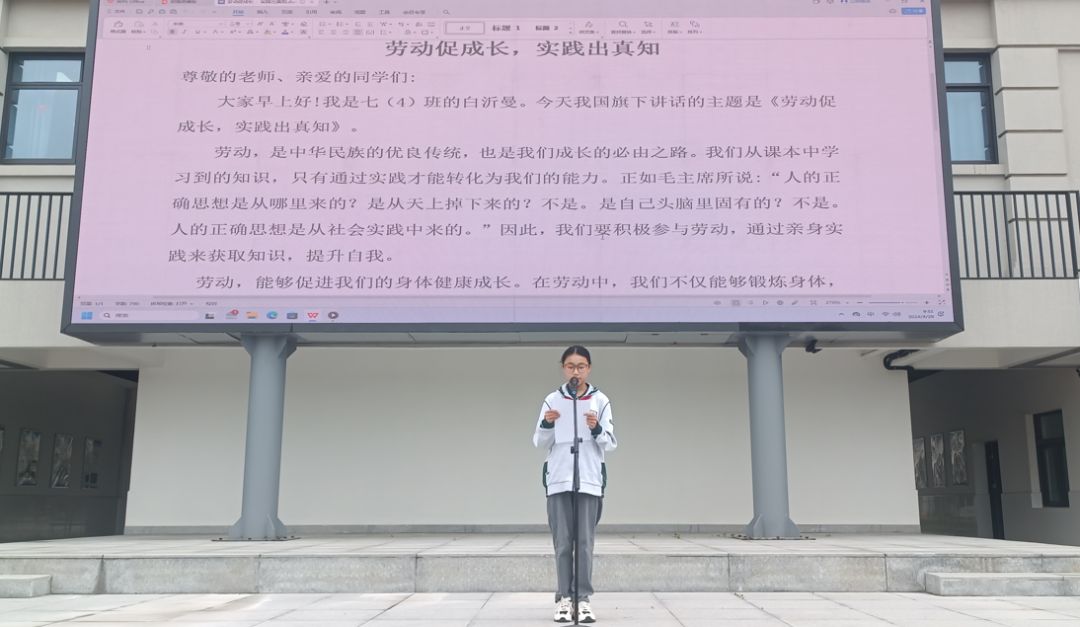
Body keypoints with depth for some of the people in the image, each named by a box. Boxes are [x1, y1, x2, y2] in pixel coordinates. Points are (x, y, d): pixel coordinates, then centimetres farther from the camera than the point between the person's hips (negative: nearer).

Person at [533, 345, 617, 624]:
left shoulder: (600, 400, 4)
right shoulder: (552, 400, 5)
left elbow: (610, 444, 3)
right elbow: (539, 442, 5)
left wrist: (597, 429, -17)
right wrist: (547, 424, -14)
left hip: (589, 481, 0)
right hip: (558, 480, 0)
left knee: (585, 543, 0)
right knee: (563, 543, 2)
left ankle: (583, 599, 5)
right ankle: (564, 598, 8)